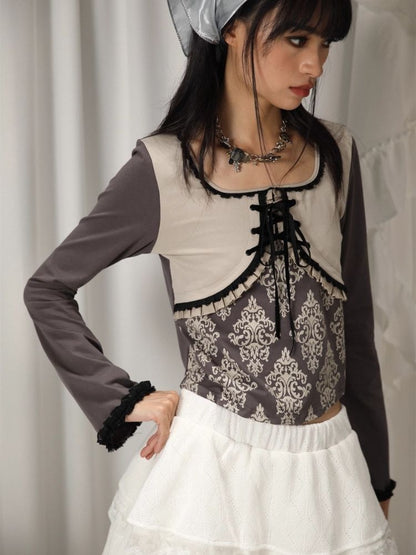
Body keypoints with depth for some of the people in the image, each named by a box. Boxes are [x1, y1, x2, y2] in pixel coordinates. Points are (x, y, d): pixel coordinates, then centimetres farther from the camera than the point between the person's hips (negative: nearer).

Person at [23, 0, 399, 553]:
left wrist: (376, 478, 10)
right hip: (212, 464, -3)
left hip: (330, 470, 4)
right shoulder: (164, 170, -10)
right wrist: (124, 399, -6)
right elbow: (46, 289, 1)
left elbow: (355, 323, 7)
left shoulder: (335, 154, 2)